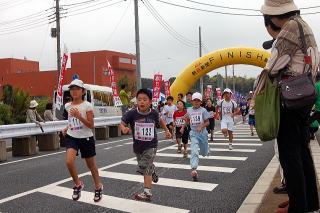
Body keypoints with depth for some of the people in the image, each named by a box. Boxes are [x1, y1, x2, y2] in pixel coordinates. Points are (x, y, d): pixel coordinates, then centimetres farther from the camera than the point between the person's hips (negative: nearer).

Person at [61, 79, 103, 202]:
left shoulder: (87, 105, -10)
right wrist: (66, 128, 6)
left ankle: (98, 187, 35)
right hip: (71, 137, 3)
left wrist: (79, 116, -25)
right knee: (69, 162, -20)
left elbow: (91, 125, -15)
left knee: (91, 165, 12)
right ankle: (78, 184, 5)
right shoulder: (68, 106, 4)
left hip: (86, 138, -3)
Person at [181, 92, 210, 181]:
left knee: (204, 153, 16)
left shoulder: (203, 110, -5)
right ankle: (194, 169, -25)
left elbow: (207, 122, -5)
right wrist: (183, 127, 15)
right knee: (194, 151, -18)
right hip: (193, 133, 1)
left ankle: (206, 150, 54)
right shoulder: (189, 110, 5)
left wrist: (201, 126, -22)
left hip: (202, 133, -1)